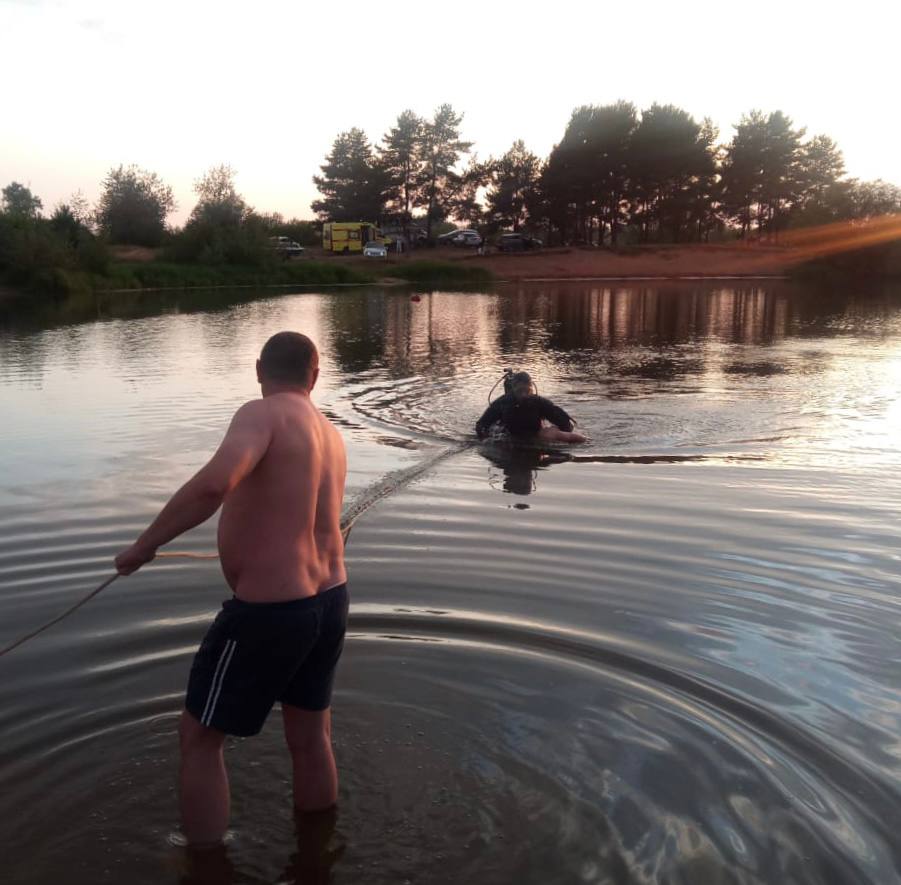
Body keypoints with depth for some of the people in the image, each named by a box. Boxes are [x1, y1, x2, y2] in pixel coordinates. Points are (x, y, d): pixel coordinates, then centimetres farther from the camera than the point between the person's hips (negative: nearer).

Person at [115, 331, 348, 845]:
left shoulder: (262, 415, -14)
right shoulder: (331, 435, 11)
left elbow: (213, 484, -34)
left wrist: (143, 546, -21)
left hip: (268, 611, -8)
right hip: (329, 601, 8)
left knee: (200, 738, 13)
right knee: (312, 739, 23)